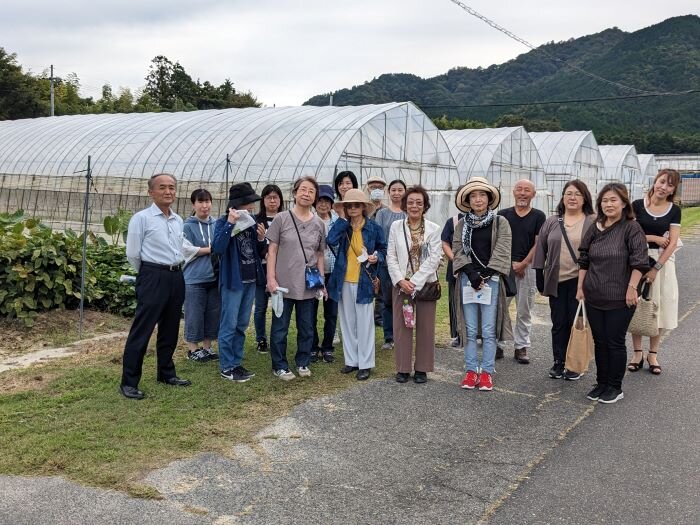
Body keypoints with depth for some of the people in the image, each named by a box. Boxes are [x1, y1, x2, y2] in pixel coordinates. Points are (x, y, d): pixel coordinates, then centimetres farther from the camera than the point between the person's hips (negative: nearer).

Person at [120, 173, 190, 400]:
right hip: (153, 277, -6)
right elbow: (133, 254, -6)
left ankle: (166, 373, 30)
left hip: (176, 277, 7)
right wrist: (148, 274, 5)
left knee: (170, 329, 16)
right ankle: (128, 382, 1)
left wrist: (175, 270, 16)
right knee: (142, 330, -6)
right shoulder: (141, 218, -8)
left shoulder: (178, 220, 11)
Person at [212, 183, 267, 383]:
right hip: (233, 281, -7)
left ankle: (236, 363, 23)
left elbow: (260, 253, 15)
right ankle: (226, 367, 8)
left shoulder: (252, 222, 9)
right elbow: (218, 248, -24)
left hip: (251, 280, 7)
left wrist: (261, 239, -5)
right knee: (229, 326, -1)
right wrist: (230, 223, -27)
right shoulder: (223, 222, -9)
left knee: (242, 326, 13)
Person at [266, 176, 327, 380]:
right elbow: (272, 250, -3)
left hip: (308, 285, 3)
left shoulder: (319, 224, 6)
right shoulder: (281, 219, -3)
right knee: (280, 328, 5)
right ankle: (280, 366, 18)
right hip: (284, 283, -3)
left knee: (307, 327, 11)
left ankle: (303, 362, 27)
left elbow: (320, 255, 11)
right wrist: (271, 279, -9)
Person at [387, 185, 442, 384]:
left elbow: (434, 258, -6)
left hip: (426, 284, -1)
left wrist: (415, 282, -13)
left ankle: (422, 368, 16)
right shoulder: (396, 226, 4)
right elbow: (391, 256, 1)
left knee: (425, 327, 5)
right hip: (401, 284, 1)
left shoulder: (433, 229, 0)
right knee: (401, 326, 3)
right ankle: (403, 368, 14)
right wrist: (400, 280, -12)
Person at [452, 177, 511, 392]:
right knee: (470, 329, 5)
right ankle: (471, 370, 13)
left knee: (489, 330, 0)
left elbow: (501, 252, -4)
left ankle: (487, 371, 9)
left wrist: (484, 276, -10)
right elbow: (458, 251, 4)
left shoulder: (500, 222, 2)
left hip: (491, 279, -2)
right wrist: (471, 273, -10)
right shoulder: (462, 224, 10)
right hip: (468, 279, 2)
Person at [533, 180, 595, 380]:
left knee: (576, 322, 3)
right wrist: (539, 275, 7)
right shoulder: (552, 222, 9)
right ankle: (558, 362, 19)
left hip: (580, 280, -3)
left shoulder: (593, 222, 0)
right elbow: (541, 249, 11)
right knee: (558, 323, 8)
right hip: (556, 281, 3)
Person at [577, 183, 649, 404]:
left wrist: (632, 288, -15)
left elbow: (639, 262, -11)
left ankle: (615, 387, 18)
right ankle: (601, 383, 26)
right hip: (594, 297, 5)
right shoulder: (595, 228, 7)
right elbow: (584, 261, 12)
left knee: (615, 342, 4)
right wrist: (580, 287, 10)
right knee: (599, 341, 13)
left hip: (620, 298, -5)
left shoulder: (631, 228, -8)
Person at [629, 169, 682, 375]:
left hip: (662, 262, 1)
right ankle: (637, 353, 15)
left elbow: (672, 243, -5)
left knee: (658, 307, 5)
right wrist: (653, 238, -11)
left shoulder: (674, 210, 0)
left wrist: (656, 268, -13)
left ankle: (652, 354, 18)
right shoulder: (637, 205, -3)